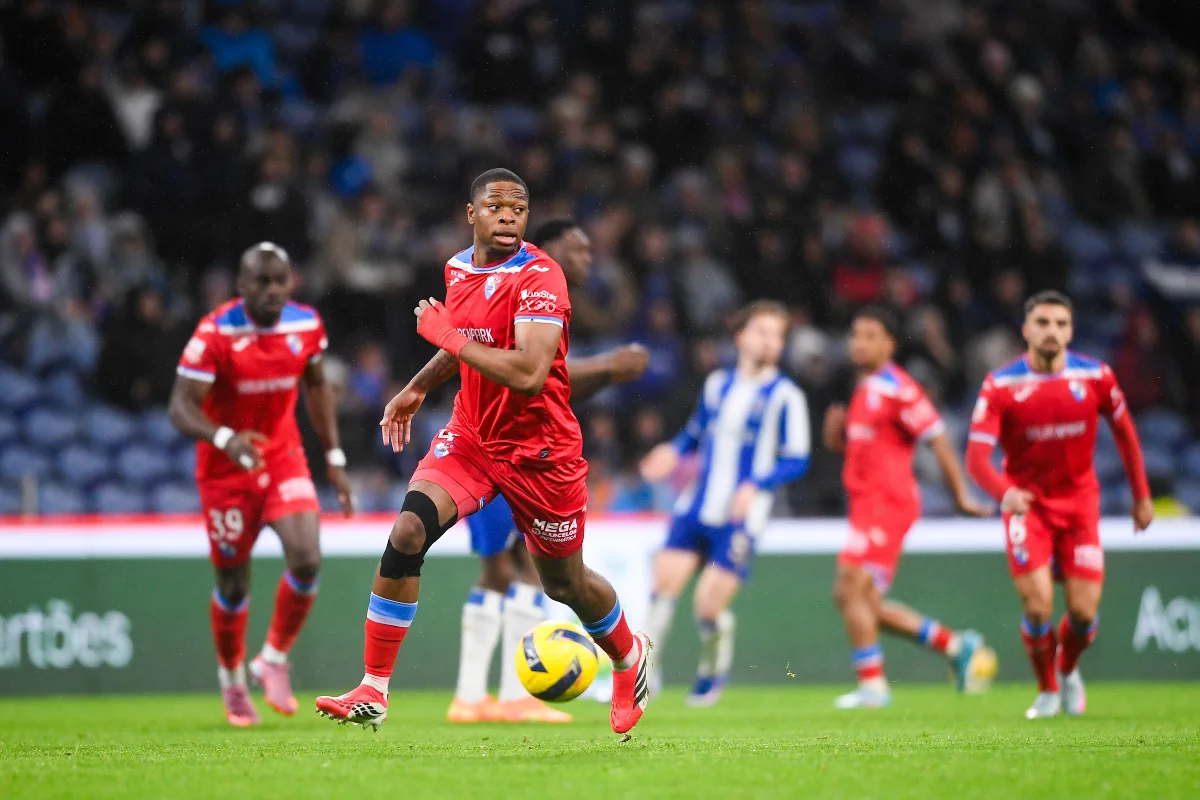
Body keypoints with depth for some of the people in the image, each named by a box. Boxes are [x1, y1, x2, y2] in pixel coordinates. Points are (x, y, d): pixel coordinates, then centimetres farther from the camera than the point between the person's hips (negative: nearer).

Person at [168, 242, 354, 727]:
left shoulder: (307, 326, -5)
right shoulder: (215, 333, -20)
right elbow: (181, 408, -23)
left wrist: (334, 458, 12)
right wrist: (226, 439, -42)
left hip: (284, 458, 3)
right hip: (226, 469, -3)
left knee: (306, 559, -18)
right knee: (233, 584, 5)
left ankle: (274, 660, 4)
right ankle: (232, 677, 31)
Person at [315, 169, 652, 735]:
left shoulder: (540, 277, -21)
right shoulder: (459, 270, 2)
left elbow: (528, 375, -33)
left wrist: (445, 333, -25)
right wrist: (418, 388, 21)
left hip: (539, 451, -5)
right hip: (470, 437, 5)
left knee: (565, 585, 11)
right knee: (407, 533, -19)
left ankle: (629, 656, 45)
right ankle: (373, 692, -15)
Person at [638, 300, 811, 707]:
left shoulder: (784, 396, -5)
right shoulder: (717, 384, 11)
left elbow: (796, 461, -6)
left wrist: (756, 485, -21)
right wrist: (673, 451, 2)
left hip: (739, 517, -4)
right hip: (696, 509, 4)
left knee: (709, 606, -8)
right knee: (664, 583, -7)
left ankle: (712, 672, 22)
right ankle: (646, 670, 8)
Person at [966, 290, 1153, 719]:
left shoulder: (1096, 377, -8)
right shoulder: (1000, 386, -14)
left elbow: (1124, 430, 9)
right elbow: (976, 457, -20)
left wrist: (1142, 496, 12)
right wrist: (1005, 493, -40)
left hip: (1079, 502, 2)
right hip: (1026, 503, -2)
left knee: (1084, 612, -5)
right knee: (1038, 607, -14)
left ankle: (1068, 670, 29)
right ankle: (1047, 691, 12)